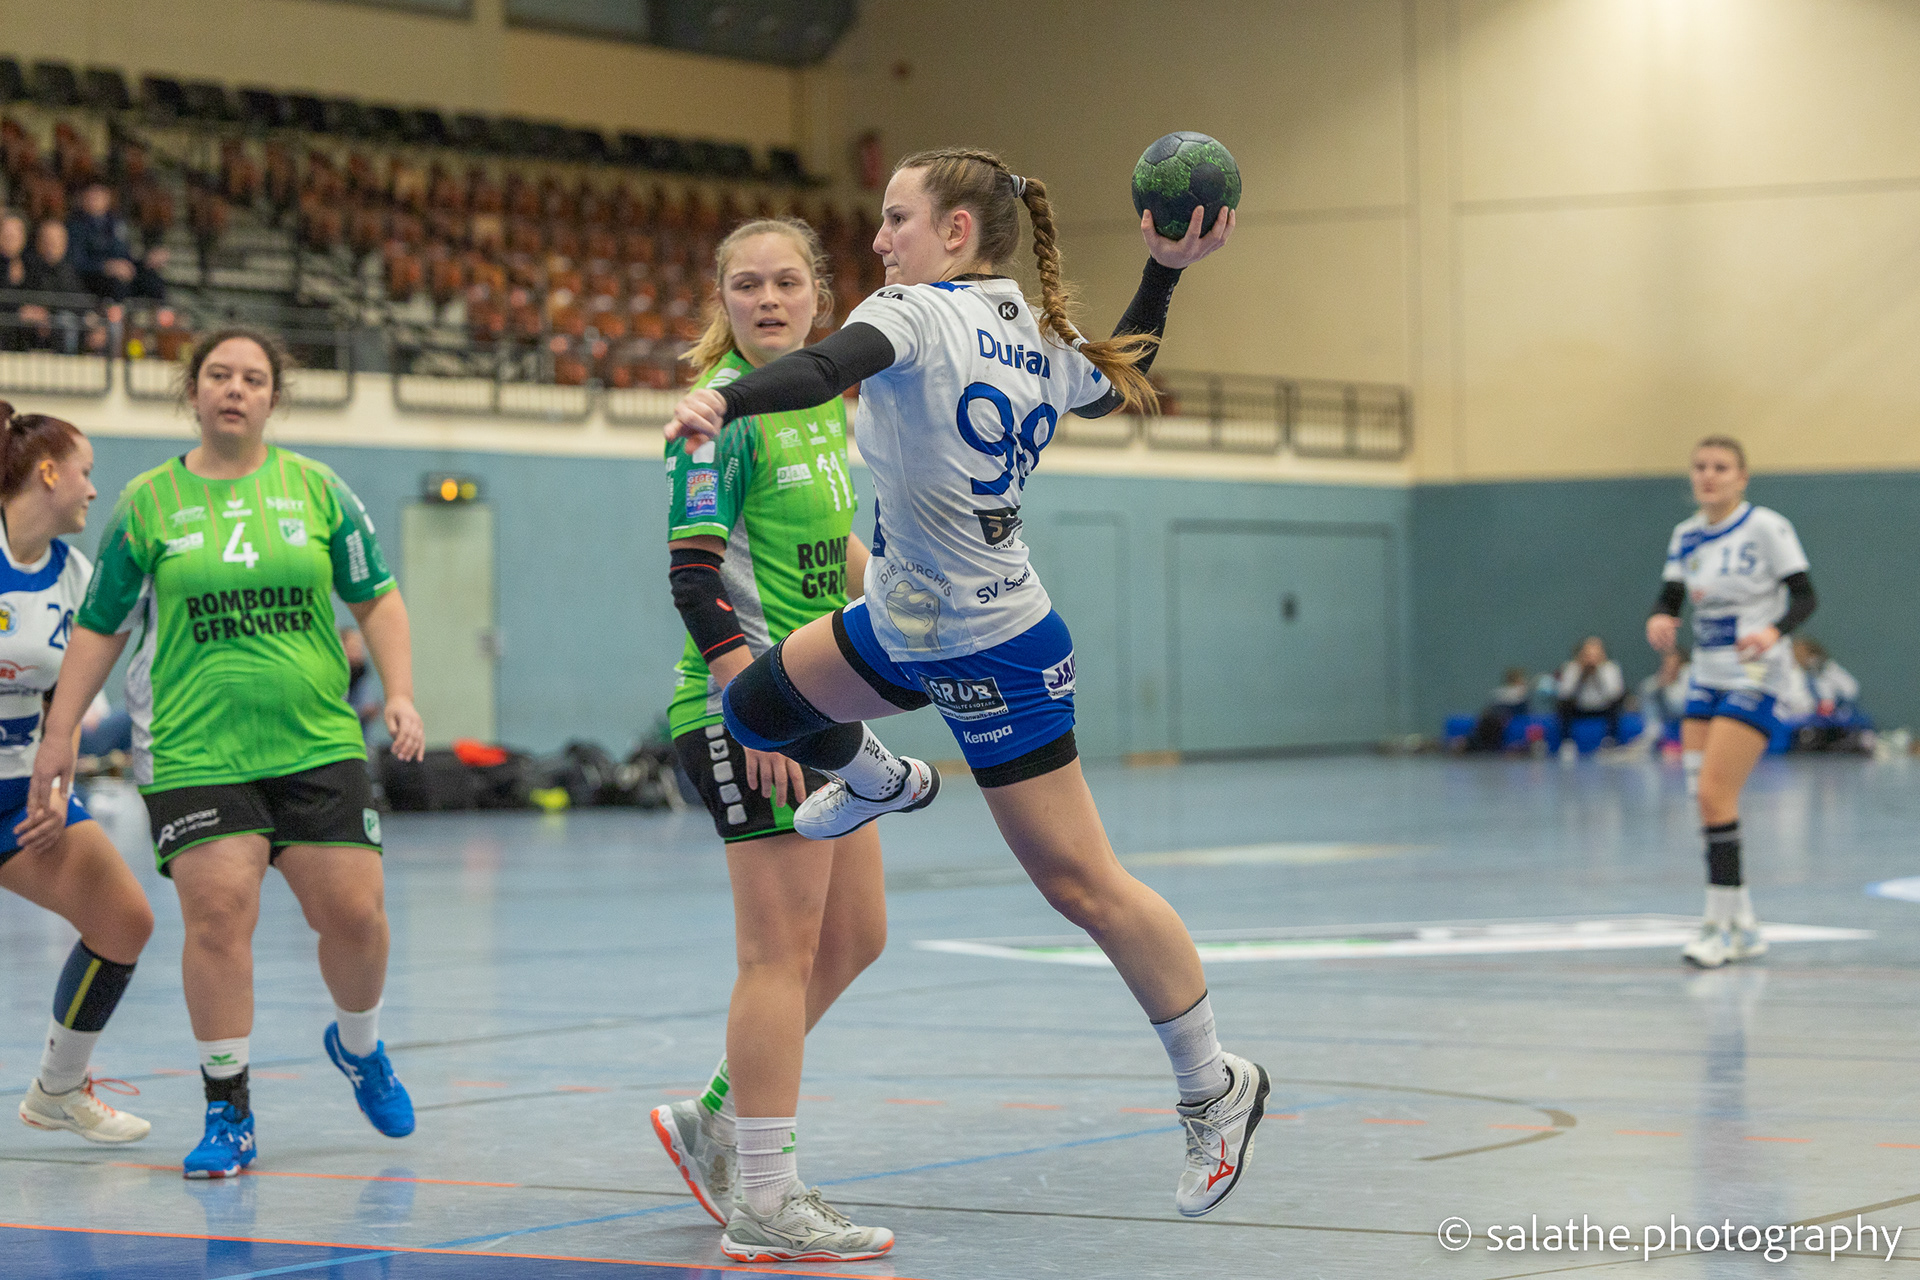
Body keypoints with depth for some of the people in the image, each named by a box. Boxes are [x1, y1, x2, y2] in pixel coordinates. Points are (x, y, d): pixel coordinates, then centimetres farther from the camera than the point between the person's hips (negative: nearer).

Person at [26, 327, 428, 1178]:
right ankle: (228, 1111, 0)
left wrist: (400, 692, -2)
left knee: (352, 911, -2)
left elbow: (377, 598, 11)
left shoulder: (316, 488, 6)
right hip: (194, 751, -1)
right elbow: (99, 628, 10)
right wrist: (60, 733, 6)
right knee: (218, 912, -12)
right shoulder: (147, 501, 4)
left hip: (317, 745, 1)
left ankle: (359, 1045, 29)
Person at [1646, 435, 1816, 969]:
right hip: (1707, 678, 7)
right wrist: (1659, 619, -18)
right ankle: (1743, 927, 17)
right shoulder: (1686, 536, 7)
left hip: (1754, 679, -7)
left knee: (1714, 796, -15)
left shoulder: (1766, 527, -10)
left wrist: (1774, 631, -31)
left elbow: (1804, 596, -12)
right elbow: (1671, 598, 6)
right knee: (1708, 801, 5)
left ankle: (1721, 927, -8)